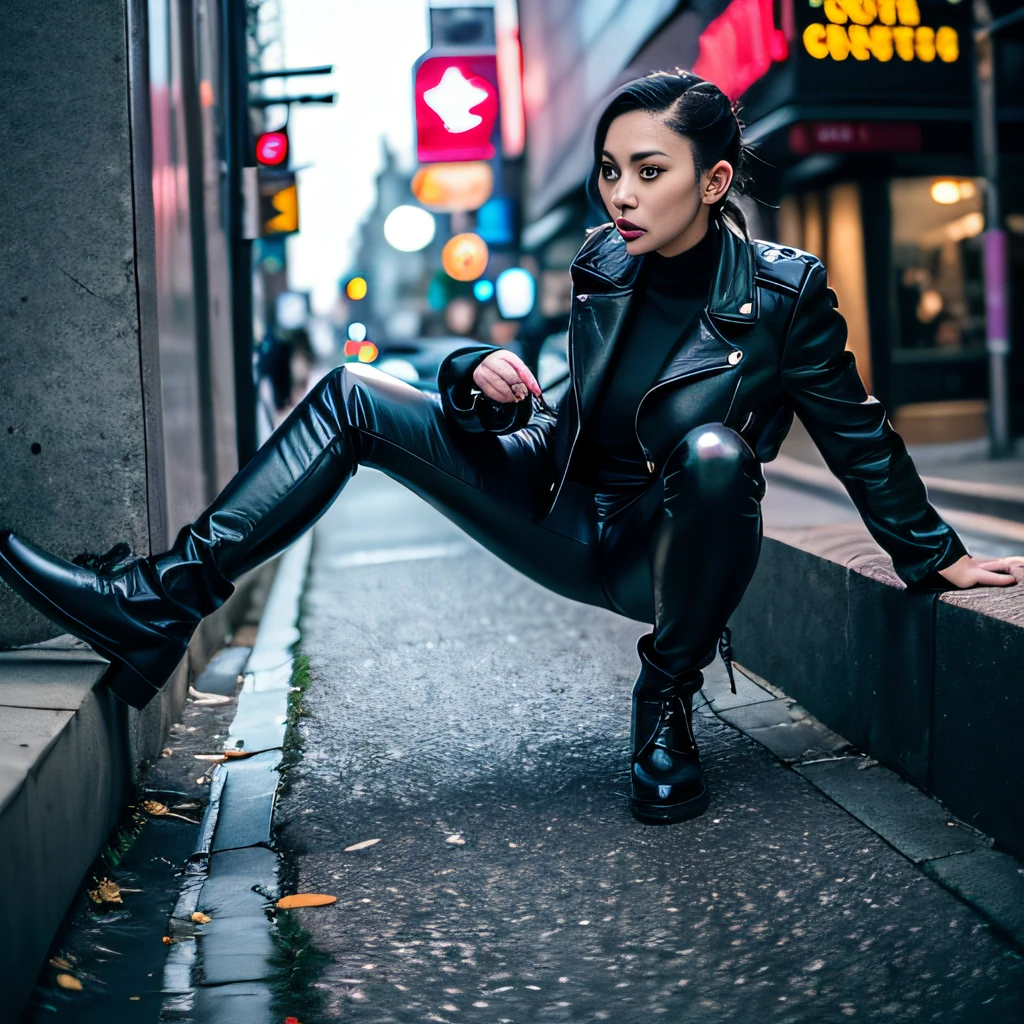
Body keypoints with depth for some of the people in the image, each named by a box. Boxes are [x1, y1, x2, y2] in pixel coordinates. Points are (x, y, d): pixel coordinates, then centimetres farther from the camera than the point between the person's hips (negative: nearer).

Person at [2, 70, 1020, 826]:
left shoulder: (784, 289, -14)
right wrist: (486, 378, -9)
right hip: (567, 517, 5)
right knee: (352, 397, -6)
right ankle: (160, 605, -15)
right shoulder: (603, 261, -1)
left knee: (715, 452, -40)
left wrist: (935, 556, 3)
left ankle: (666, 705, -12)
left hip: (666, 555, -4)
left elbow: (857, 435, -3)